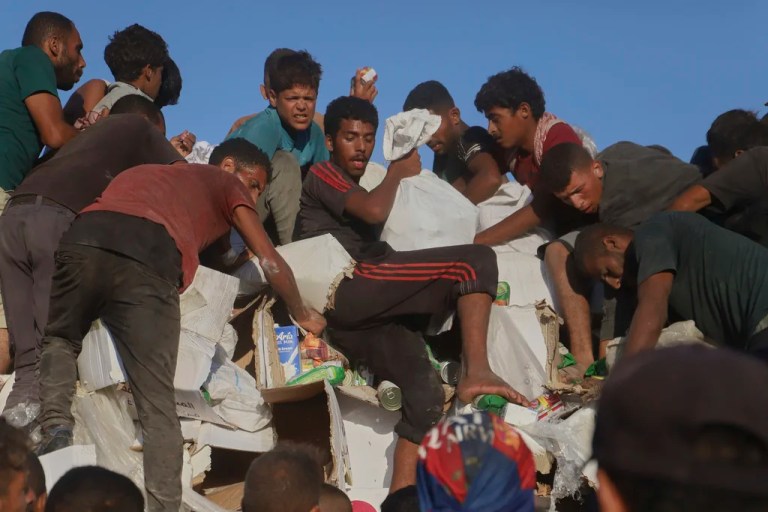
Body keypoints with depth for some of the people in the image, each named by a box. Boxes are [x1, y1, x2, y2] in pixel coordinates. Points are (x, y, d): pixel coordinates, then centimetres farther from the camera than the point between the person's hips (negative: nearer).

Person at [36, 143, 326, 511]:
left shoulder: (144, 171, 42)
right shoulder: (226, 184, 29)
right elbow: (270, 261, 24)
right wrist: (302, 315, 37)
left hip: (84, 241, 4)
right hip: (148, 266, -3)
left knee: (59, 338, 29)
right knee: (158, 407, 4)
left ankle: (55, 424, 5)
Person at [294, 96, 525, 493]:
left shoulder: (352, 188, 36)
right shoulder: (322, 176, 8)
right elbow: (374, 212, -11)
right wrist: (396, 173, 7)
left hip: (360, 312, 8)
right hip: (345, 292, -8)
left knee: (424, 386, -13)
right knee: (475, 261, -17)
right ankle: (476, 372, -28)